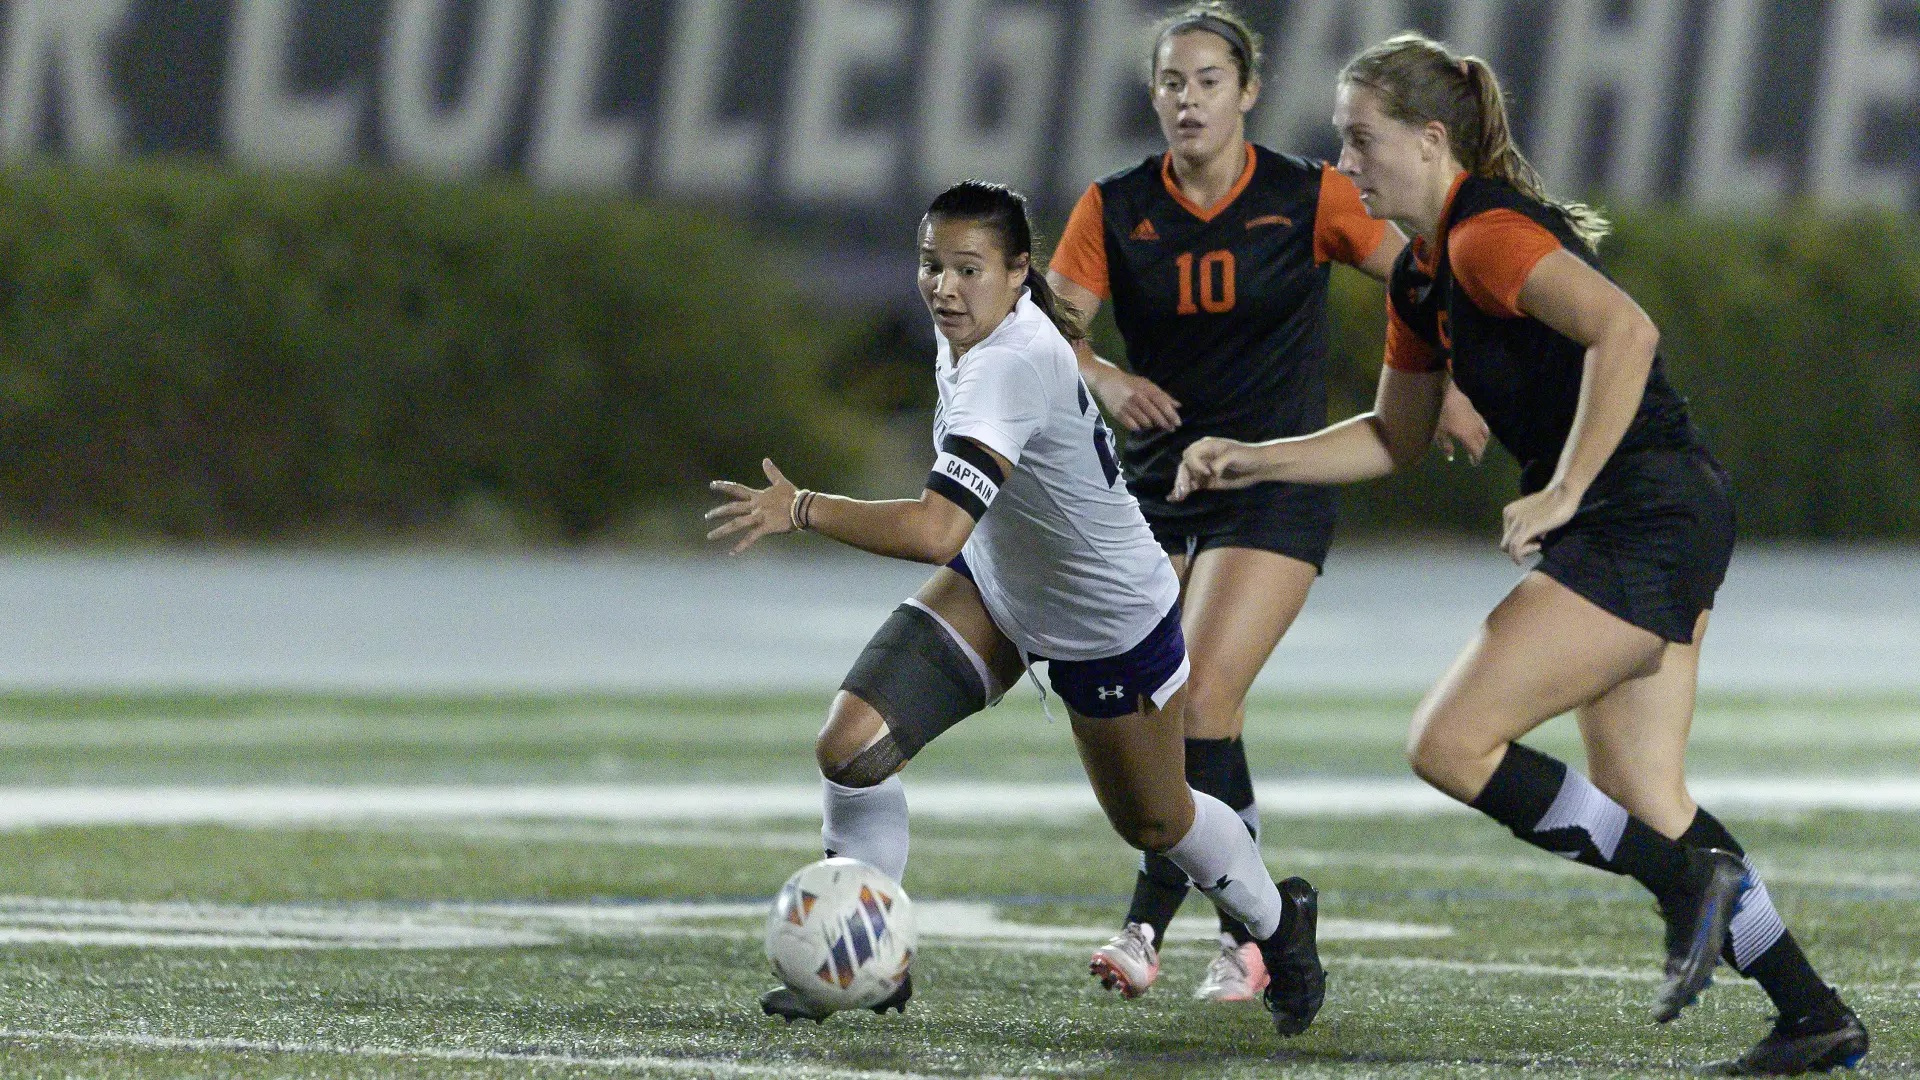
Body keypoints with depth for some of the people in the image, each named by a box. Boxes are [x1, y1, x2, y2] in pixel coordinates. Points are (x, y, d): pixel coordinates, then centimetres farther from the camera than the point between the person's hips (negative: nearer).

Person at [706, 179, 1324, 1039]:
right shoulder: (971, 331, -14)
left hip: (1108, 623, -7)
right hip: (996, 589, 7)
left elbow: (937, 530, -51)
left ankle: (1279, 922, 47)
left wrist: (799, 510, -53)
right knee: (849, 746, -12)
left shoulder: (1009, 369, -40)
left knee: (1150, 823, 16)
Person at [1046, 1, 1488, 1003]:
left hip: (1274, 493, -3)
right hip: (1157, 484, 3)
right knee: (1207, 720, 0)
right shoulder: (1114, 208, -1)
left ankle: (1145, 928, -17)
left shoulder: (1308, 198, -6)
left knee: (1199, 701, -17)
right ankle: (1248, 933, 14)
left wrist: (1448, 387, -9)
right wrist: (1105, 380, -27)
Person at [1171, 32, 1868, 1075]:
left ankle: (1691, 882, -4)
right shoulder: (1421, 275, 16)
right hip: (1660, 531, 10)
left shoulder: (1487, 235, -15)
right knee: (1638, 797, 11)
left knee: (1450, 746, -12)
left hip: (1646, 520, -10)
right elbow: (1395, 435, 29)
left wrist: (1562, 495, -25)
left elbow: (1626, 332, -29)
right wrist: (1254, 460, 19)